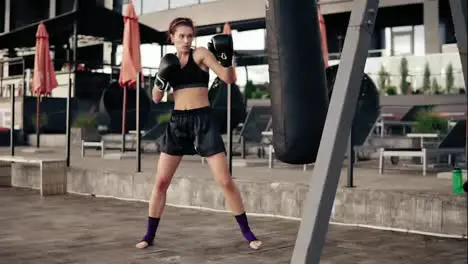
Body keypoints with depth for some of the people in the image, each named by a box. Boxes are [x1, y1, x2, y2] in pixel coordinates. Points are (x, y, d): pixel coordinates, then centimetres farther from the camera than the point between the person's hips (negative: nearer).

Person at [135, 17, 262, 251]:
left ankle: (248, 233, 8)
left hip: (203, 120, -4)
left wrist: (227, 59, -27)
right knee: (161, 181, 4)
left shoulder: (201, 54, -2)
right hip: (177, 121, 4)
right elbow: (156, 98, 9)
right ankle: (149, 235, 17)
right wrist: (162, 78, -8)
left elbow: (228, 78, -9)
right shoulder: (169, 61, 11)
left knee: (225, 181, -4)